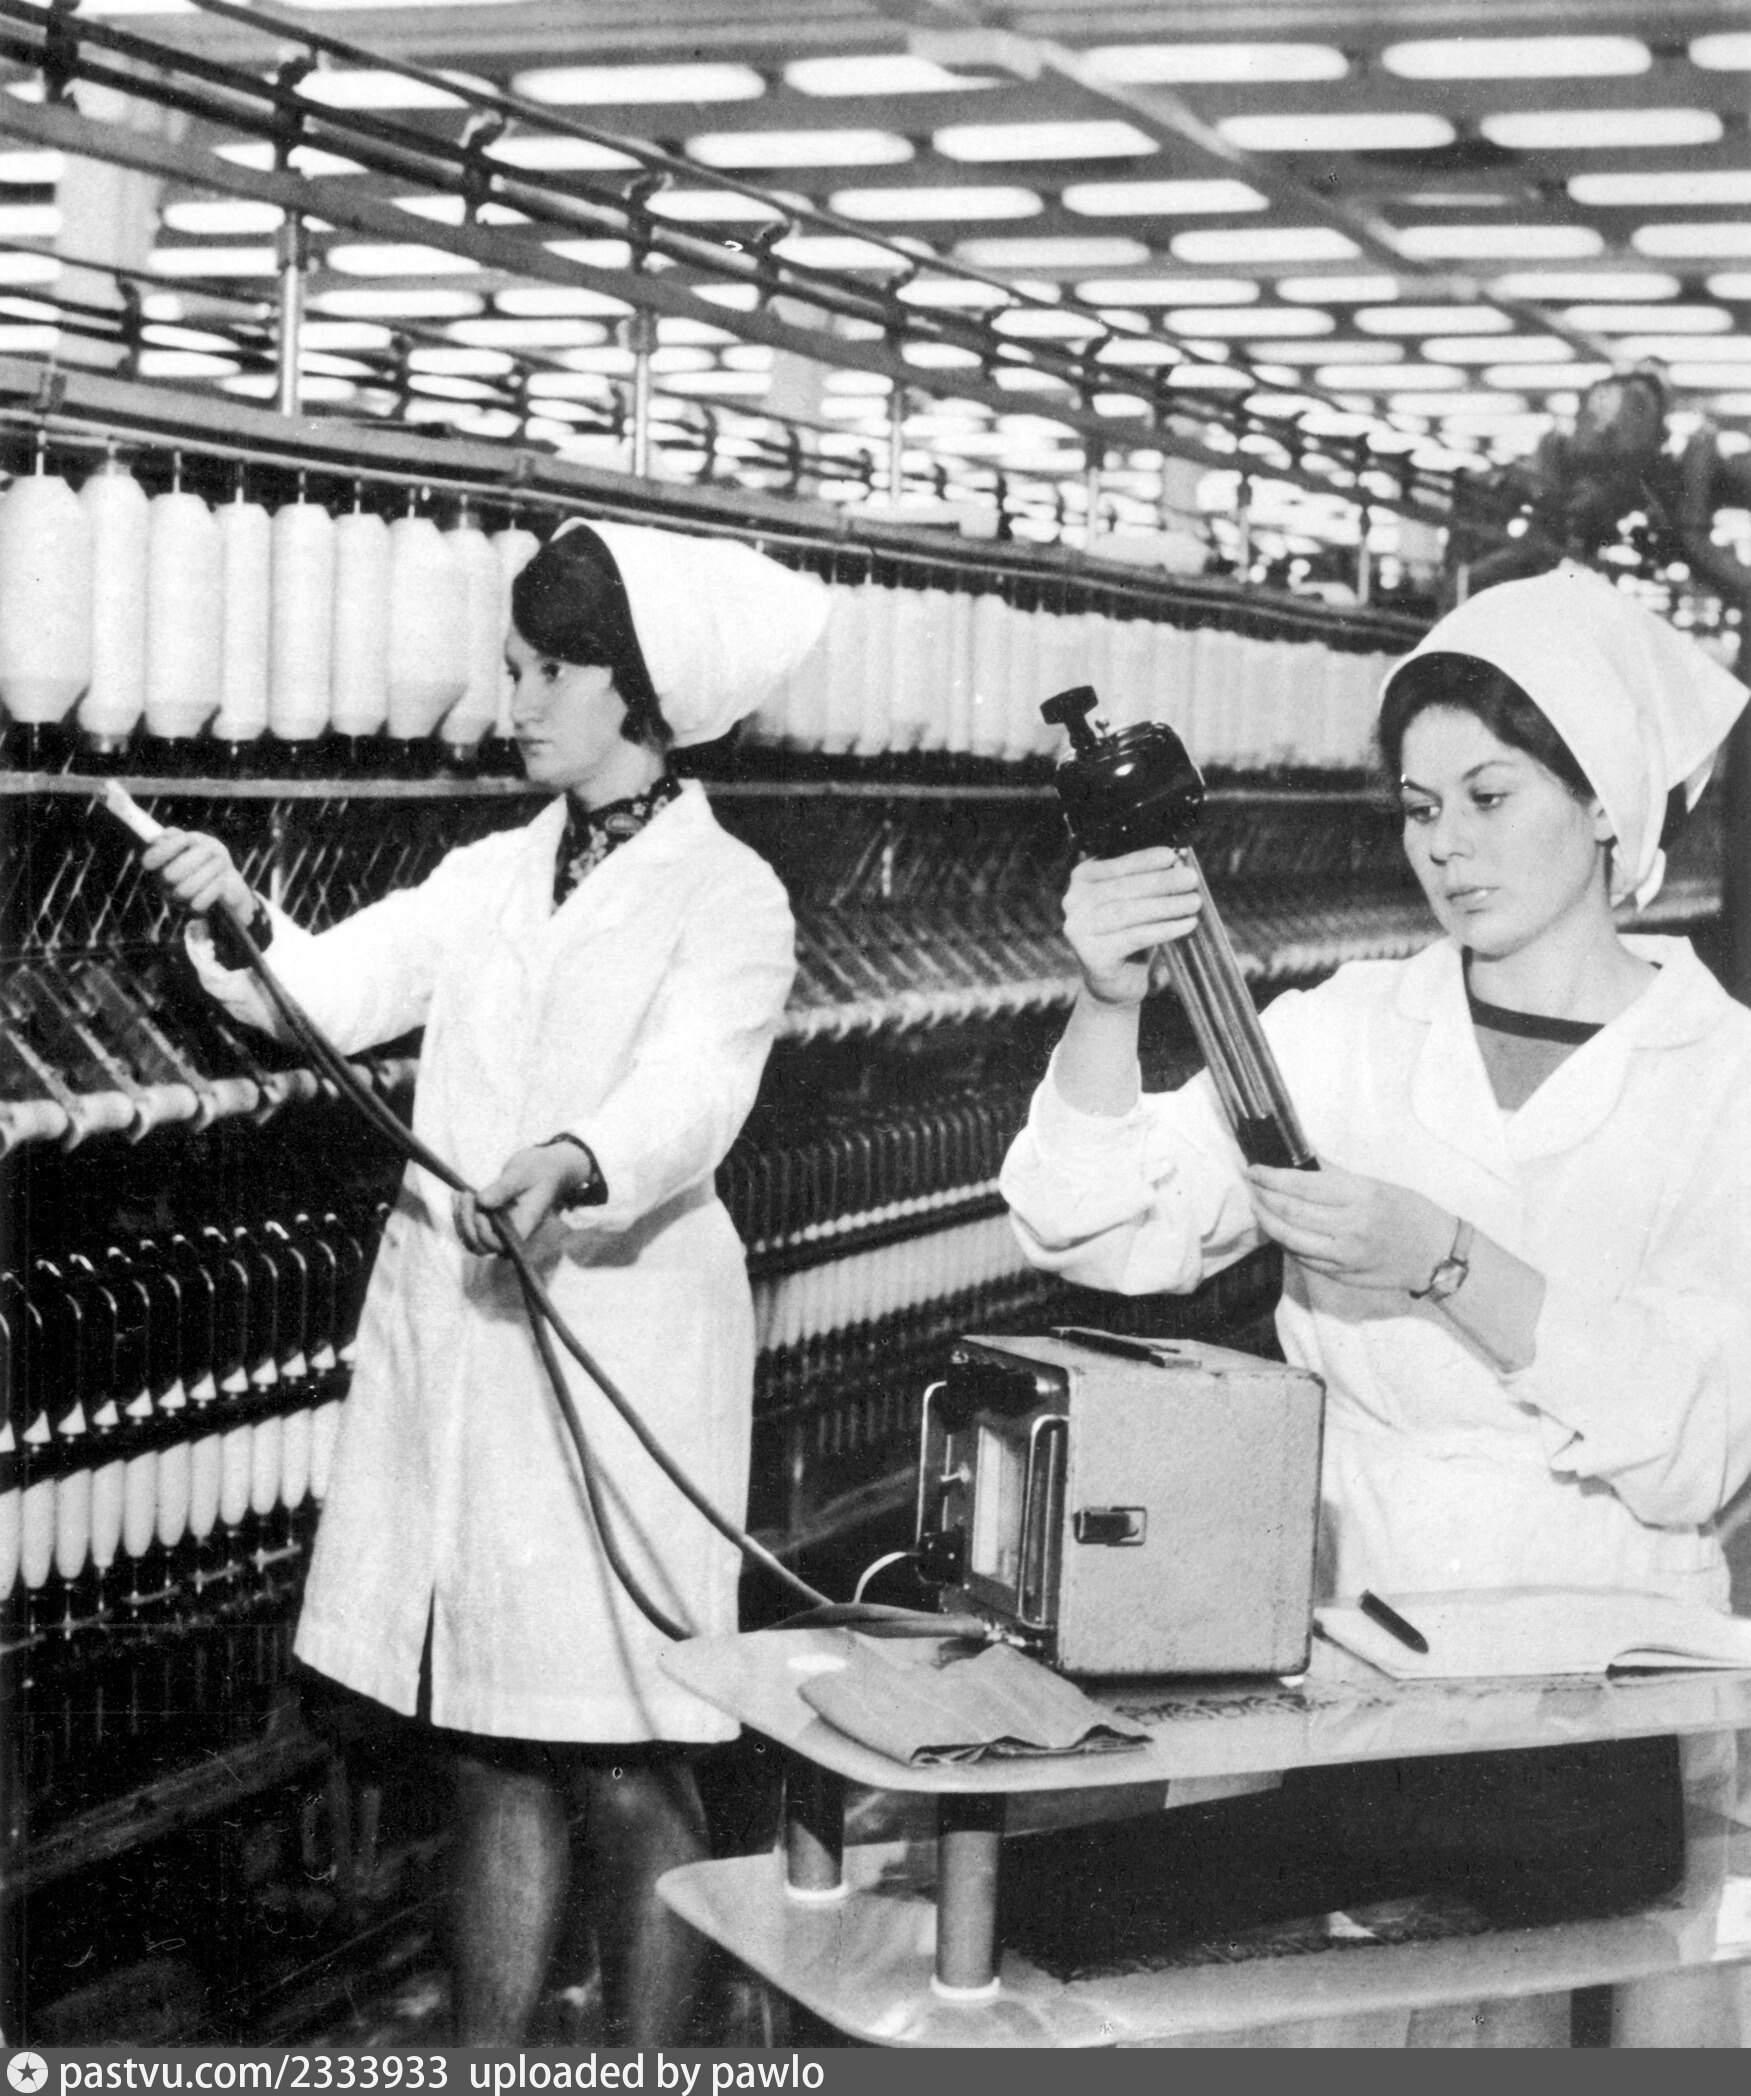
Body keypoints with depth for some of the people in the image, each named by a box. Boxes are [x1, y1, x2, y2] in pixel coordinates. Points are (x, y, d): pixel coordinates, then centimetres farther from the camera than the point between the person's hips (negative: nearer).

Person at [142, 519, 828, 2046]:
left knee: (626, 1770, -1)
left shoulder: (729, 897, -4)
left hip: (618, 1355, -6)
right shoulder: (493, 878, 14)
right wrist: (239, 919, -18)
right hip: (449, 1341, 6)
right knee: (492, 1754, 13)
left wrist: (569, 1165, -41)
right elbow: (326, 997, 2)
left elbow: (689, 1096, -21)